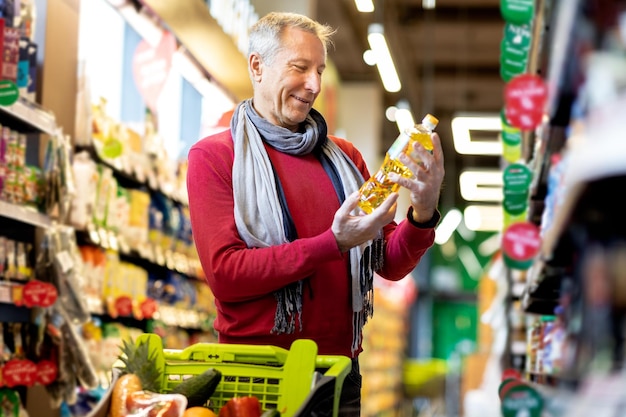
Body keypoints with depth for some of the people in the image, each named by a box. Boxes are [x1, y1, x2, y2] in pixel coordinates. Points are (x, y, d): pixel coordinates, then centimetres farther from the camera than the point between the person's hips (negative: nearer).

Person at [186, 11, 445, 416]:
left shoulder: (344, 155, 8)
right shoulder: (213, 156, -4)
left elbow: (391, 265, 7)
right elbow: (223, 273, -15)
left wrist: (423, 214, -13)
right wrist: (333, 244, -22)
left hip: (339, 370, 4)